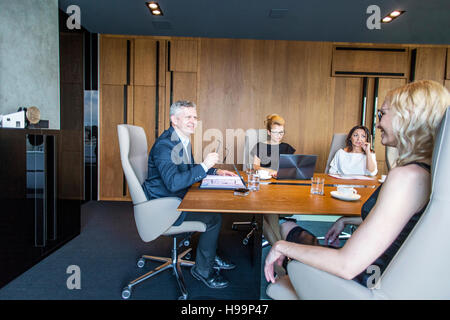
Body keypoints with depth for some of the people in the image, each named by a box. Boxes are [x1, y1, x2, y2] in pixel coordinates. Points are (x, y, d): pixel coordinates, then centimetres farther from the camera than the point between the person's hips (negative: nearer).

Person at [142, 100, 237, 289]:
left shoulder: (183, 140, 8)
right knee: (213, 218, -16)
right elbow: (173, 183, -33)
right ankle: (202, 270, 4)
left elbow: (190, 170, 20)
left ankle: (210, 256, 25)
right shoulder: (165, 144, -23)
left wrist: (216, 172, 7)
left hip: (178, 197, 10)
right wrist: (204, 166, -31)